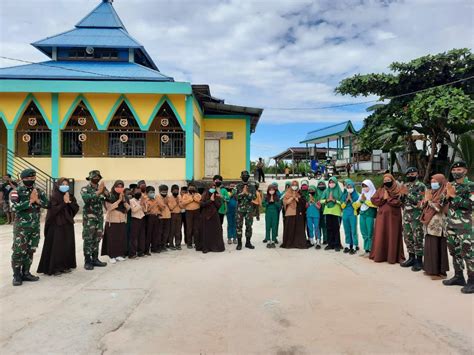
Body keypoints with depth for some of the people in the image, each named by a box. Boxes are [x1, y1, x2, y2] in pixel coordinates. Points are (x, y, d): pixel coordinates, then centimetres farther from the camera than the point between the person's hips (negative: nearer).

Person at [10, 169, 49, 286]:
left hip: (35, 227, 5)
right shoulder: (16, 192, -6)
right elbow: (14, 207, -20)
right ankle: (17, 275, 8)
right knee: (18, 251, -3)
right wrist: (30, 201, -17)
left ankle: (26, 273, 20)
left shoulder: (39, 191, 8)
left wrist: (37, 200, -12)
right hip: (21, 227, -5)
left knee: (30, 251, 9)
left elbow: (47, 204, 3)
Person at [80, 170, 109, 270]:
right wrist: (98, 192, -29)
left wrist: (105, 191, -15)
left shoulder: (102, 188, 10)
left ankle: (95, 259, 18)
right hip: (89, 218, -5)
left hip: (99, 217, 5)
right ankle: (87, 261, 3)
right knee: (88, 239, -4)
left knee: (97, 239, 10)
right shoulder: (85, 189, -4)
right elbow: (86, 198, -25)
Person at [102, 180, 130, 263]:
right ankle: (112, 256, 5)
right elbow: (109, 207, -17)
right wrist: (119, 200, -18)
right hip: (112, 220, -4)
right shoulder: (109, 196, -5)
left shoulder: (125, 197, 9)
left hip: (122, 220, 5)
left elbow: (128, 208, 4)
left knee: (121, 238, 5)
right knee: (112, 238, -2)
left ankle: (119, 254, 15)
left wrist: (124, 201, -11)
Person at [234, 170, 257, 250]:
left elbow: (254, 196, -7)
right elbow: (235, 196, -9)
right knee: (239, 226, -1)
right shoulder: (237, 186, 2)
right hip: (240, 209, -1)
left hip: (249, 209, 1)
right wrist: (242, 192, -18)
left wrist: (247, 193, -18)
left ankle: (248, 242, 17)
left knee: (249, 226, 6)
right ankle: (239, 243, 8)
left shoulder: (252, 186, 5)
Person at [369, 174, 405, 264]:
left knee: (393, 236, 0)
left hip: (393, 216, -3)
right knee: (380, 236, 3)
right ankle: (379, 255, 9)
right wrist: (383, 199, -8)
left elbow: (398, 202, -12)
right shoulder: (380, 190, 11)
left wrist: (388, 198, -9)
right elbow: (373, 200, 2)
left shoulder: (398, 190, 1)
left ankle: (393, 257, 7)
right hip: (382, 216, 3)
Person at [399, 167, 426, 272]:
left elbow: (419, 201, -17)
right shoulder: (405, 186, 13)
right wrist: (402, 194, -6)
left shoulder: (421, 186, -7)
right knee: (407, 237, 11)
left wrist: (408, 193, -20)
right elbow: (402, 201, 13)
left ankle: (419, 261, 3)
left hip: (416, 216, -7)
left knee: (417, 238, -4)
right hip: (406, 215, 7)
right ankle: (411, 258, 21)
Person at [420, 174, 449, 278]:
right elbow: (422, 205, 12)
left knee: (437, 247, -5)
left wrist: (429, 201, -8)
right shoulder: (430, 192, 15)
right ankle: (430, 268, 19)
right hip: (429, 222, 7)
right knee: (429, 246, 10)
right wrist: (425, 200, -7)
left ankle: (439, 270, 2)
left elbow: (439, 208, -17)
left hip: (438, 223, -7)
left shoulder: (444, 194, -8)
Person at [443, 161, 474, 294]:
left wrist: (454, 196, -17)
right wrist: (447, 195, -6)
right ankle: (458, 276, 23)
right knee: (454, 251, 12)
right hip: (450, 224, 7)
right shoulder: (450, 185, 12)